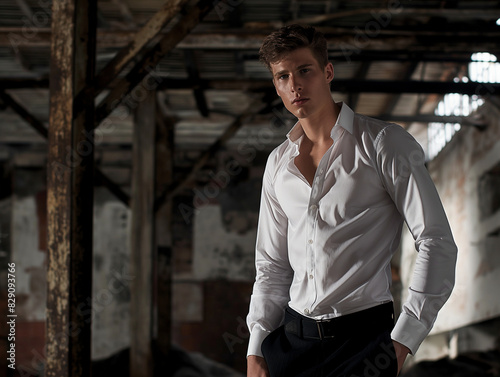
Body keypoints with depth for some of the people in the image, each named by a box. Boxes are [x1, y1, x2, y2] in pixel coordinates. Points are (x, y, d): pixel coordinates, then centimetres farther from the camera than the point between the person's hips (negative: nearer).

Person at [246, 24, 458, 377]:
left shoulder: (383, 143, -4)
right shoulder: (279, 163, 12)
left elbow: (437, 244, -9)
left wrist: (402, 340, -14)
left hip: (364, 334, -4)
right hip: (291, 335, 4)